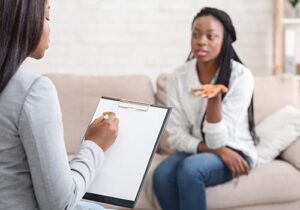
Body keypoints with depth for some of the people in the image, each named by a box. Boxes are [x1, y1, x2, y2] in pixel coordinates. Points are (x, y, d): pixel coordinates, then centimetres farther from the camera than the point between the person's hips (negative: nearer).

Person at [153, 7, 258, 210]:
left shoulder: (241, 76, -16)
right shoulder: (178, 77, -5)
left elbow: (217, 141, -20)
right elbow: (176, 136, -5)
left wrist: (214, 99, -37)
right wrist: (218, 151, -19)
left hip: (235, 152, -3)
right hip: (195, 151, 4)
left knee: (191, 168, -33)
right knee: (162, 174, -28)